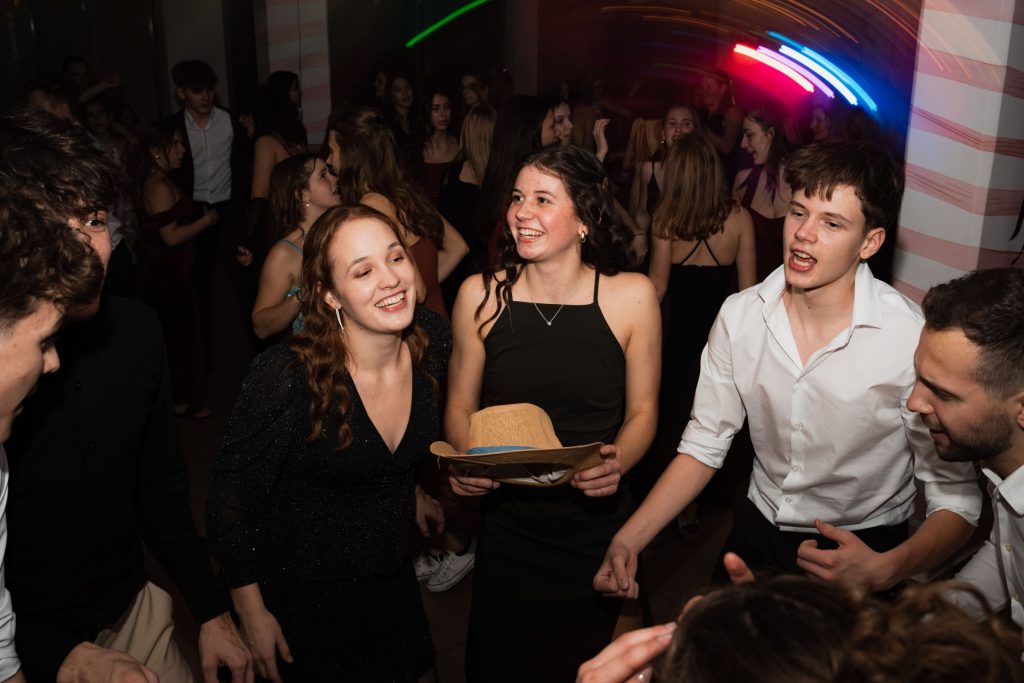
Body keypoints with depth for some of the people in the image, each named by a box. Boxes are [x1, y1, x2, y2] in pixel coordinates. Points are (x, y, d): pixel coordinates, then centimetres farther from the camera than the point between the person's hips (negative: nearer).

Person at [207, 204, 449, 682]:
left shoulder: (433, 340, -13)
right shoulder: (288, 376, -30)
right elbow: (230, 497, -17)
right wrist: (252, 614, -11)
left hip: (391, 577, 6)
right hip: (300, 597, -5)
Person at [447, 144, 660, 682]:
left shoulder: (631, 297, -9)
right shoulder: (480, 295, -7)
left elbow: (642, 411, 1)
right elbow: (460, 407, 4)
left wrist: (617, 462, -18)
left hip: (599, 530, 0)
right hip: (507, 529, 1)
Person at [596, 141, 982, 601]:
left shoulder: (915, 339, -19)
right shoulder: (739, 316, -6)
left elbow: (955, 497, -12)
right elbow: (703, 446, 0)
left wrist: (884, 570, -29)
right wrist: (629, 539, -11)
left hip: (863, 547, -2)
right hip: (756, 533, 3)